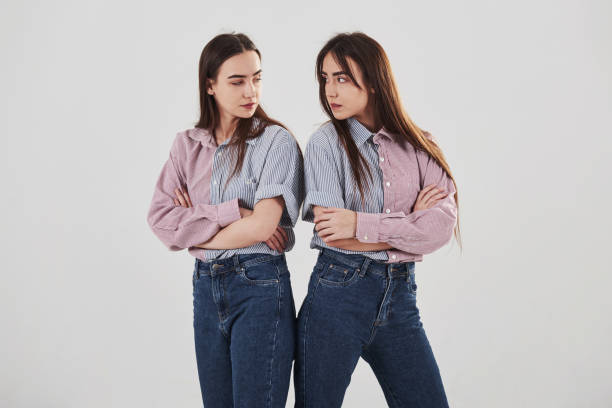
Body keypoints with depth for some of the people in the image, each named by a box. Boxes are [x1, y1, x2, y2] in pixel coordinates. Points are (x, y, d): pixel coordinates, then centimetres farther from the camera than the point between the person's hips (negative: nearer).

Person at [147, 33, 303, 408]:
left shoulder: (276, 141, -7)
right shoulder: (188, 144, 7)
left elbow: (261, 226, -16)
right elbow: (160, 217, -5)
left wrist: (195, 228, -5)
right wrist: (232, 214, -15)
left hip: (260, 286, -5)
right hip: (206, 286, 5)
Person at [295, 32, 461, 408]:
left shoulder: (419, 146, 5)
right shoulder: (326, 142, -3)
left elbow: (442, 226, -8)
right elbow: (332, 234, -13)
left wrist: (362, 223, -16)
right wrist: (410, 221, -6)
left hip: (400, 297, 3)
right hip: (338, 292, -2)